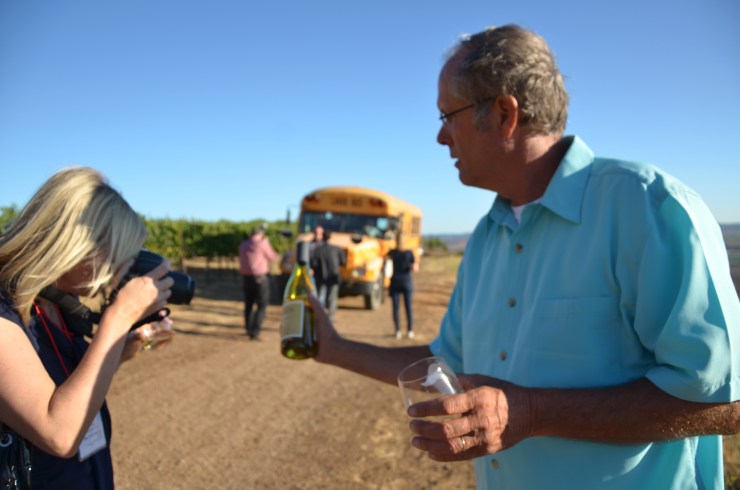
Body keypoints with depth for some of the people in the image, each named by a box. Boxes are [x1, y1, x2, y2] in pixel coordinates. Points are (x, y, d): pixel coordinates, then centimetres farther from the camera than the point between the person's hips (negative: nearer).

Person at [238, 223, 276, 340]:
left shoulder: (243, 245, 7)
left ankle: (249, 329, 31)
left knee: (248, 305, 19)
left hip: (247, 278, 6)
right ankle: (254, 332, -11)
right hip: (260, 278, -6)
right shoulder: (262, 243, -9)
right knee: (262, 307, -1)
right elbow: (272, 257, 0)